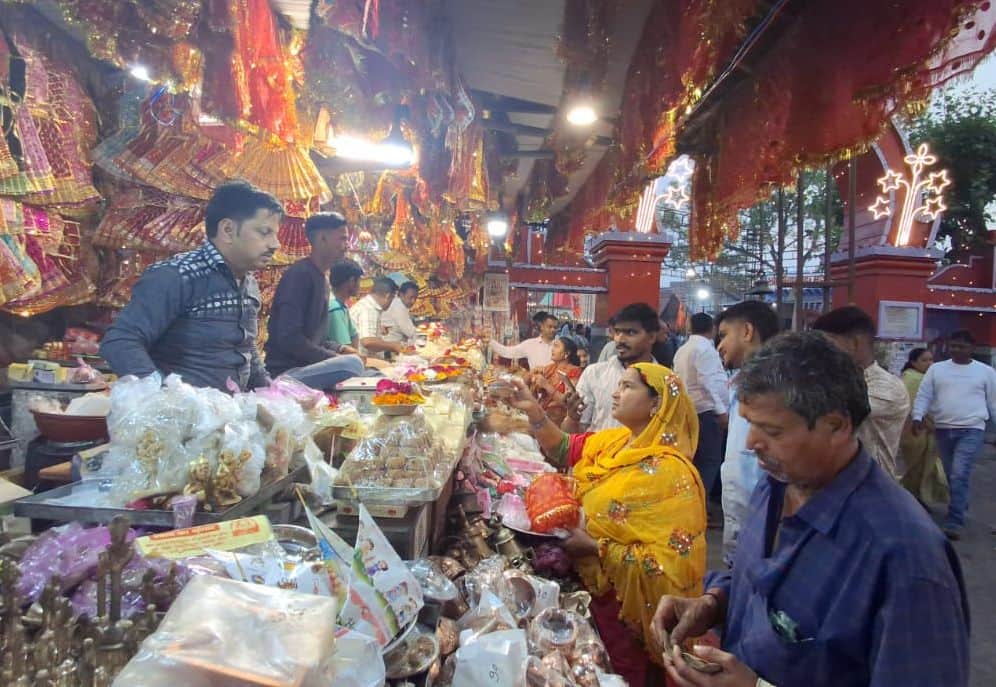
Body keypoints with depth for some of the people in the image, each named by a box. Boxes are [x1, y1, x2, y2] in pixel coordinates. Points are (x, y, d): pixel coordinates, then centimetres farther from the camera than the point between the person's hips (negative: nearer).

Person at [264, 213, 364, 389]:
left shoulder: (323, 278, 14)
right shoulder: (300, 274, -14)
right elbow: (288, 338, -22)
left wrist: (340, 349, 3)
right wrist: (335, 357, -16)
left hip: (305, 366, 10)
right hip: (286, 372, -10)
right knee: (352, 363, -30)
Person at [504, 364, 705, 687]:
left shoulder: (670, 473, -27)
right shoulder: (614, 441, -2)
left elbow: (672, 562, -30)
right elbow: (564, 450, 9)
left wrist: (597, 548, -30)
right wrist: (533, 410, -5)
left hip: (624, 602, -7)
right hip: (591, 586, 7)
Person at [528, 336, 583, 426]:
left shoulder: (574, 372, -6)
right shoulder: (549, 368, 11)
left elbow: (566, 401, -15)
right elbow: (532, 394, 11)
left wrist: (546, 385, -19)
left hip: (560, 420, -5)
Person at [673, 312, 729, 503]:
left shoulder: (682, 350, 14)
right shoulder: (705, 348, -11)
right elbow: (708, 382, -18)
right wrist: (721, 410, -16)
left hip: (688, 410, 9)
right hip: (707, 410, -9)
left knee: (696, 460, 15)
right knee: (710, 461, -5)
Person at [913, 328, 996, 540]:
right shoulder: (936, 369, 6)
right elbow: (923, 396, 4)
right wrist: (917, 417, -11)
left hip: (972, 430, -3)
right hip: (943, 430, 3)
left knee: (959, 475, -13)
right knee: (951, 475, 15)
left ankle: (954, 522, -10)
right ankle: (961, 505, 37)